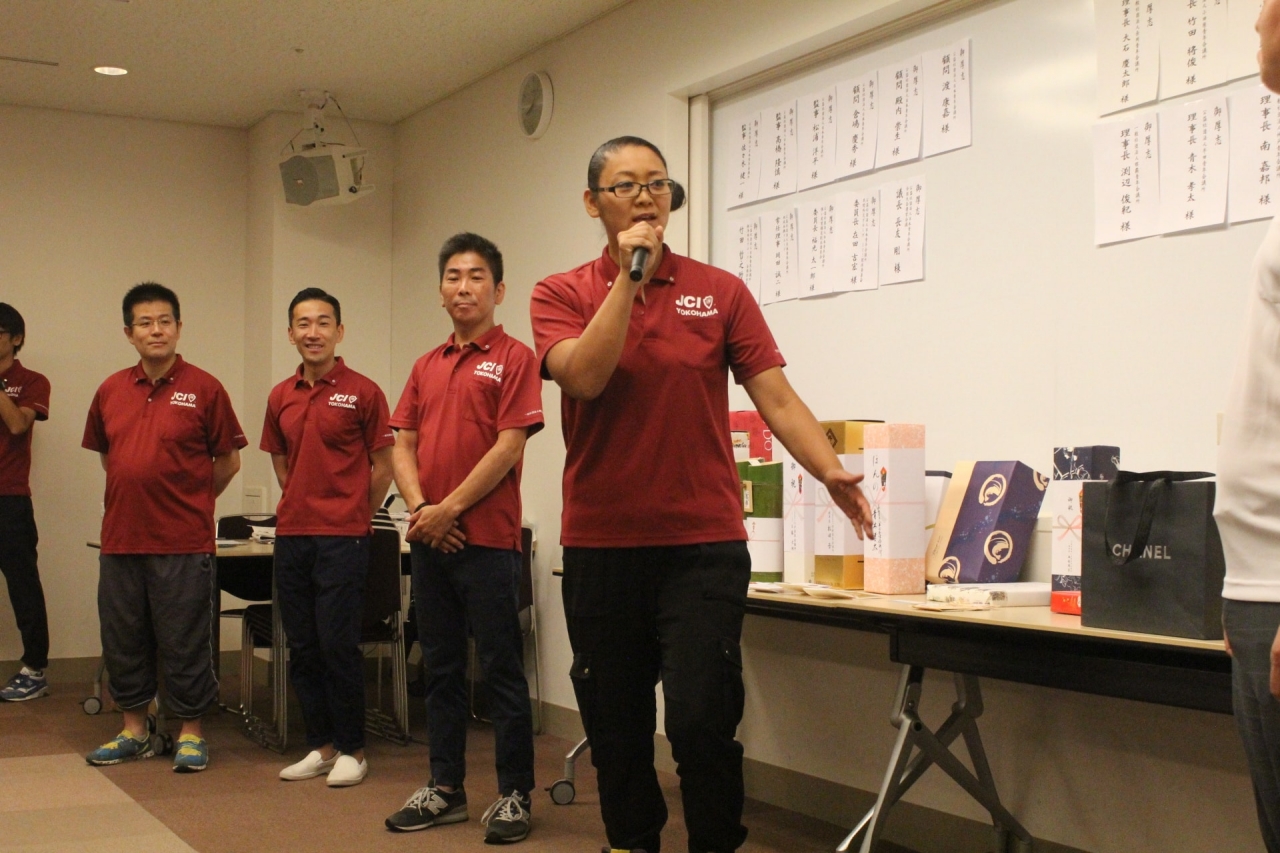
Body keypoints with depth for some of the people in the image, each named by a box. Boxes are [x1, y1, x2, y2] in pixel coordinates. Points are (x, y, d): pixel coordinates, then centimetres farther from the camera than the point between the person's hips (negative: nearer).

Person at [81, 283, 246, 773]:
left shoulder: (203, 389, -5)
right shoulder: (111, 391, 7)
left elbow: (228, 461, 1)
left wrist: (189, 501, 5)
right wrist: (135, 495, 13)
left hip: (184, 543, -4)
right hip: (121, 539, 5)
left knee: (185, 642, 2)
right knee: (123, 640, 12)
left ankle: (190, 733, 14)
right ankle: (133, 731, 25)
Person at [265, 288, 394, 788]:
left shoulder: (362, 392, -5)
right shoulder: (281, 397, 10)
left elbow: (383, 465, 0)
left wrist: (353, 516, 5)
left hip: (343, 538, -6)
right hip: (291, 535, 6)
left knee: (338, 644, -5)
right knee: (302, 647, 9)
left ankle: (351, 750, 6)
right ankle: (320, 746, 19)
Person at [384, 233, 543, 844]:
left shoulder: (514, 358, -3)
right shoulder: (426, 367, 16)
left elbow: (508, 448, -11)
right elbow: (403, 445, 11)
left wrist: (449, 510, -13)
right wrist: (419, 508, -6)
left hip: (487, 538, -6)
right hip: (430, 540, 6)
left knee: (502, 671, -1)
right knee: (440, 668, 12)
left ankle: (514, 794, 8)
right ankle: (445, 788, 21)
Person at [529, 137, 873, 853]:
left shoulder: (721, 292, 4)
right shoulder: (562, 295, 3)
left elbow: (776, 397, -3)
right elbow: (583, 376, -16)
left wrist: (830, 471, -18)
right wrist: (628, 274, -13)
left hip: (703, 545, -1)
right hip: (600, 546, 1)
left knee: (702, 719, -10)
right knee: (616, 722, 11)